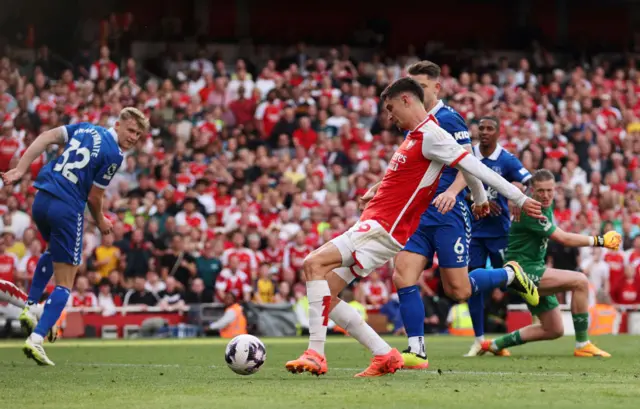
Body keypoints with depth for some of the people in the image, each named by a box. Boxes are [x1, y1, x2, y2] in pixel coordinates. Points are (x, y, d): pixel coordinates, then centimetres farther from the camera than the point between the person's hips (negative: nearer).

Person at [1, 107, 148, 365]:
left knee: (54, 250, 38)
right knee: (64, 283, 2)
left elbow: (46, 138, 3)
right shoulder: (114, 155, -8)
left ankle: (30, 306, 27)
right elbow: (94, 197, -6)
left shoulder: (85, 129, 11)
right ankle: (36, 339, -11)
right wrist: (100, 222, 14)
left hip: (41, 199, 7)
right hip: (68, 209, -7)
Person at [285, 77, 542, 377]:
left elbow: (474, 166, -12)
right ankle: (385, 356, 6)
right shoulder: (415, 136, 18)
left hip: (382, 229, -10)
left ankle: (316, 353, -25)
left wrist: (519, 198, -11)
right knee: (324, 294, 5)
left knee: (313, 264, -23)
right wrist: (480, 199, 41)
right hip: (372, 225, 10)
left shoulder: (431, 136, -11)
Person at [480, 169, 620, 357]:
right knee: (580, 281, -24)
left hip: (534, 267, 10)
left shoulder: (547, 205, 5)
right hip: (523, 270, -10)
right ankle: (582, 345, -18)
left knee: (555, 330, 11)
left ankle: (496, 344, 20)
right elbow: (564, 239, -22)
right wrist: (599, 241, -18)